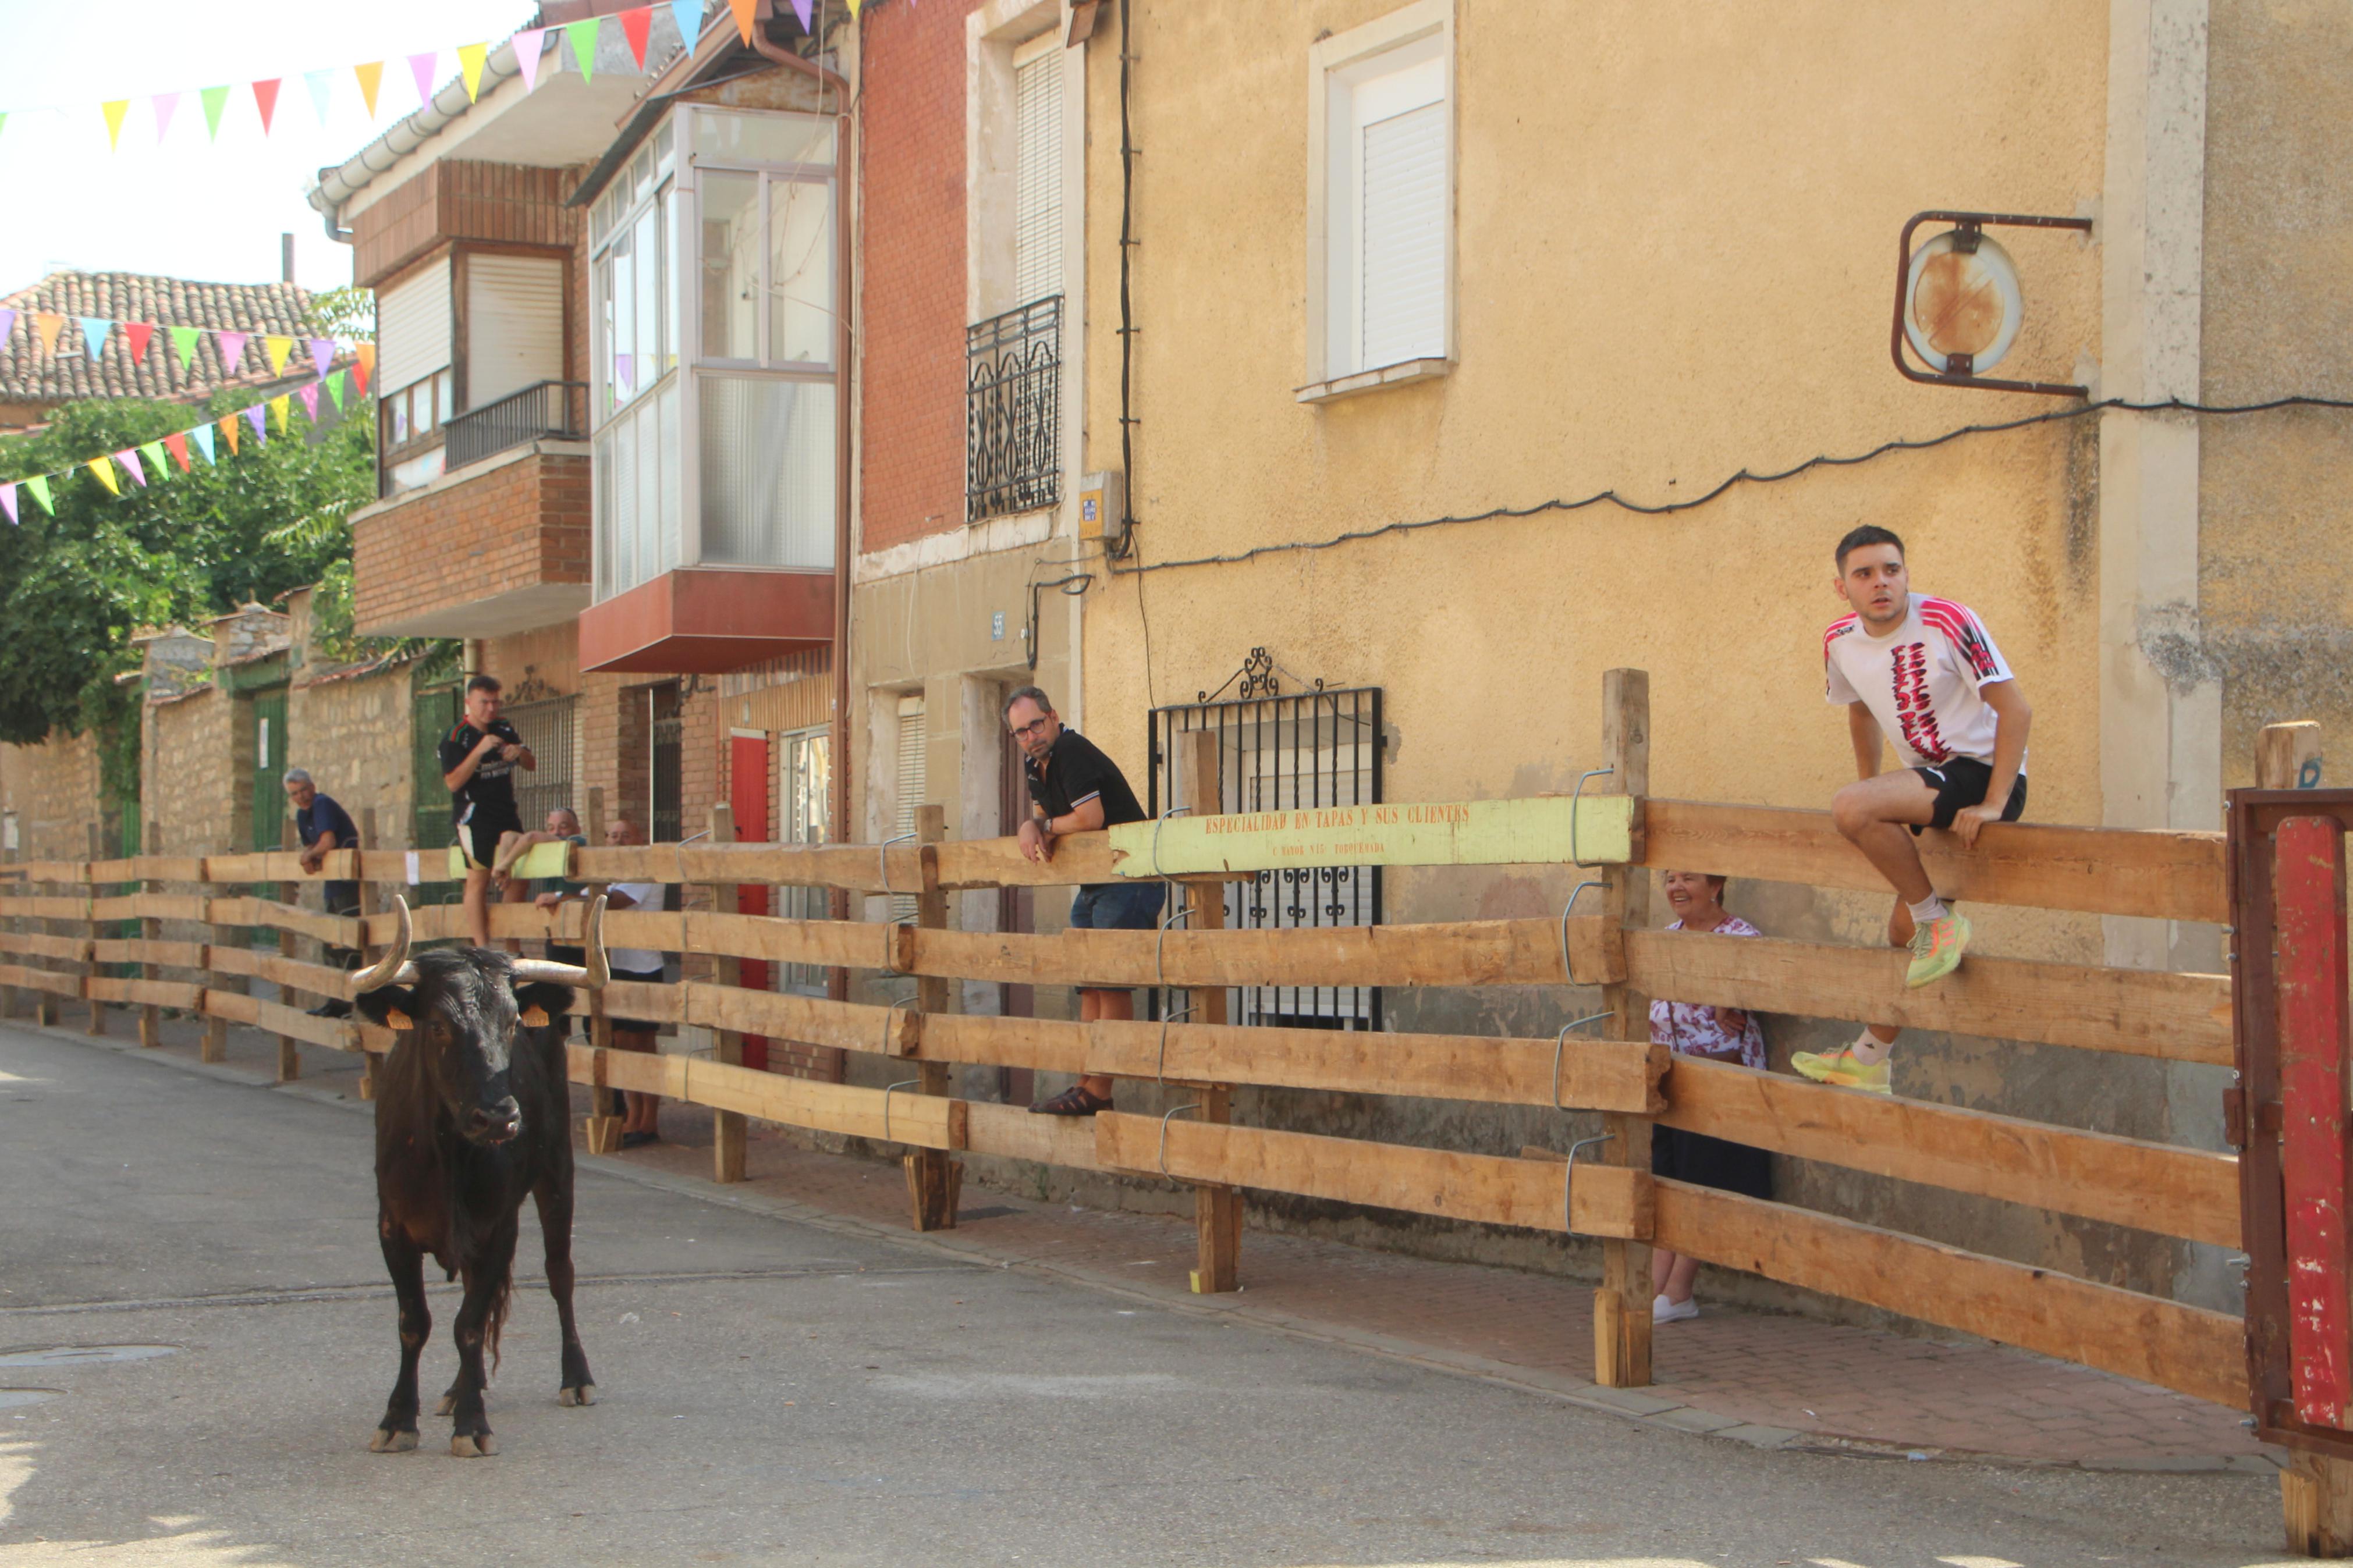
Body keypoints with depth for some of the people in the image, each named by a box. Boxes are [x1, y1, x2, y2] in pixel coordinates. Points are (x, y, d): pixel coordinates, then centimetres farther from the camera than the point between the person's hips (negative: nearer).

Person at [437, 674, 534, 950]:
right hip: (475, 816, -6)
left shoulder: (505, 730, 12)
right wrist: (479, 751, -25)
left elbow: (532, 765, 19)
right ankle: (482, 949, -8)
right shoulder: (456, 738, -7)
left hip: (506, 811, 6)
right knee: (478, 878, -8)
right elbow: (453, 782, -17)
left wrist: (520, 752, -5)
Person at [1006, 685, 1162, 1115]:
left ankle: (1098, 1091, -10)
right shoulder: (1037, 762, 11)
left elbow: (1090, 818, -25)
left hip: (1130, 881, -10)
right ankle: (1088, 1086, 12)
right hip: (1094, 886, 11)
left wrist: (1046, 827, -7)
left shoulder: (1073, 752, -18)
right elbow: (1042, 815, 19)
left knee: (1111, 982, -10)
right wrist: (1031, 828, -5)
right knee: (1089, 984, 9)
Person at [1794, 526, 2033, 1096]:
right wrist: (1871, 791, 22)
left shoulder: (1947, 622, -18)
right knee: (1902, 932, 12)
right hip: (1930, 782, 7)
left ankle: (1939, 923, -15)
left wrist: (1992, 805, -22)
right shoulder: (1841, 642, 3)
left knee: (1849, 810, -29)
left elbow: (2016, 710, -18)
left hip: (1982, 772, -7)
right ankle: (1869, 1060, 30)